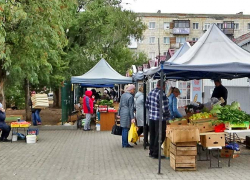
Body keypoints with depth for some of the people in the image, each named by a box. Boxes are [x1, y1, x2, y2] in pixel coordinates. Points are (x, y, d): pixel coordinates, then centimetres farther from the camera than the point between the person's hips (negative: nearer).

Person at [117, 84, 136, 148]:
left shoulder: (123, 95, 12)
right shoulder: (130, 96, -13)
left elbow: (120, 105, 17)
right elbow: (131, 108, -15)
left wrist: (119, 114, 24)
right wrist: (132, 118, -14)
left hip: (122, 113, 8)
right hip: (127, 114, -8)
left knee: (123, 129, 13)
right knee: (126, 129, -3)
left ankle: (124, 143, 20)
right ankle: (125, 144, 3)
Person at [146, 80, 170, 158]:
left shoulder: (151, 93, 4)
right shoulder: (162, 94, -20)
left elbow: (147, 105, 12)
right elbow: (165, 109, -19)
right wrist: (168, 115, -2)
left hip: (151, 117, 7)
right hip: (160, 118, -7)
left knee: (152, 135, 18)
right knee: (159, 137, 5)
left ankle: (151, 152, 28)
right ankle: (155, 153, 11)